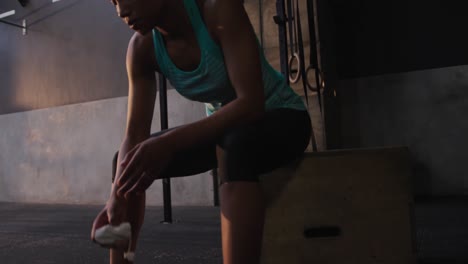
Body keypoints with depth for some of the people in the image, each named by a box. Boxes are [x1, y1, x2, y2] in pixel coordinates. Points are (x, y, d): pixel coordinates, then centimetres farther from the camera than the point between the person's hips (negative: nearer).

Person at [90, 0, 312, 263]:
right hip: (225, 125, 6)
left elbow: (251, 103, -35)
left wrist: (170, 143, -45)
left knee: (236, 145, -40)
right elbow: (135, 136, -15)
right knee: (126, 161, -2)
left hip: (282, 117, -6)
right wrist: (117, 198, -31)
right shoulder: (142, 48, -11)